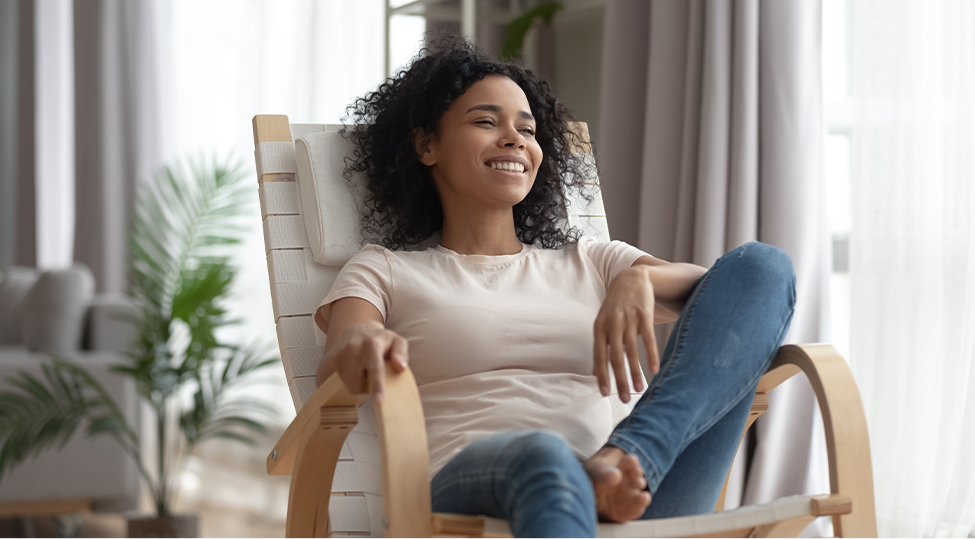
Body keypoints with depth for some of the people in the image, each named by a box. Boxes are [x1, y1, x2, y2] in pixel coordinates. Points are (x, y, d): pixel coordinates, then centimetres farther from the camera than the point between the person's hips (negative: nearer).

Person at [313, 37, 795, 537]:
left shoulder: (588, 261, 29)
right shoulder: (384, 270, 21)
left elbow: (725, 291, 16)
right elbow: (333, 368, 0)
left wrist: (639, 278, -8)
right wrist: (361, 343, -27)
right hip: (467, 487, -3)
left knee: (762, 265, -10)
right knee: (542, 457, -42)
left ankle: (621, 461, -33)